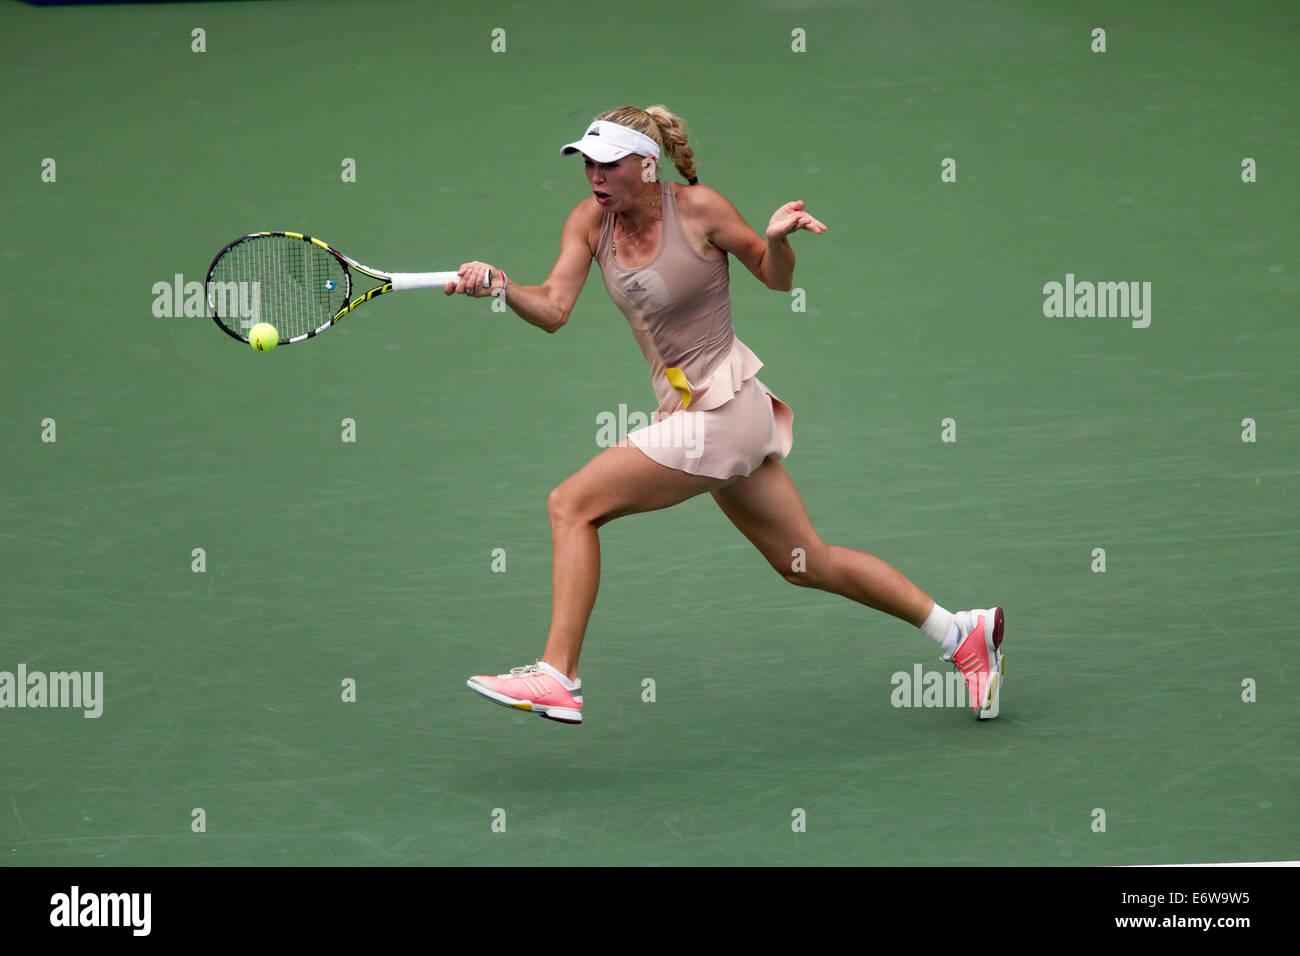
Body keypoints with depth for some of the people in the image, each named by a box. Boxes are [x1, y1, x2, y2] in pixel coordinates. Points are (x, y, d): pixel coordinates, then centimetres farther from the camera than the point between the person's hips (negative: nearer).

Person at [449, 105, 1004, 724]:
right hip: (690, 411, 8)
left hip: (720, 413, -8)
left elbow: (778, 279, 0)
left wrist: (777, 239, -22)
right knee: (805, 562, 16)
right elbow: (553, 309, -8)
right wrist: (500, 287, -27)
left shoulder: (698, 207, -13)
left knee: (571, 504, -13)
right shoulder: (590, 221, 2)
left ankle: (557, 677, -13)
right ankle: (961, 633, 27)